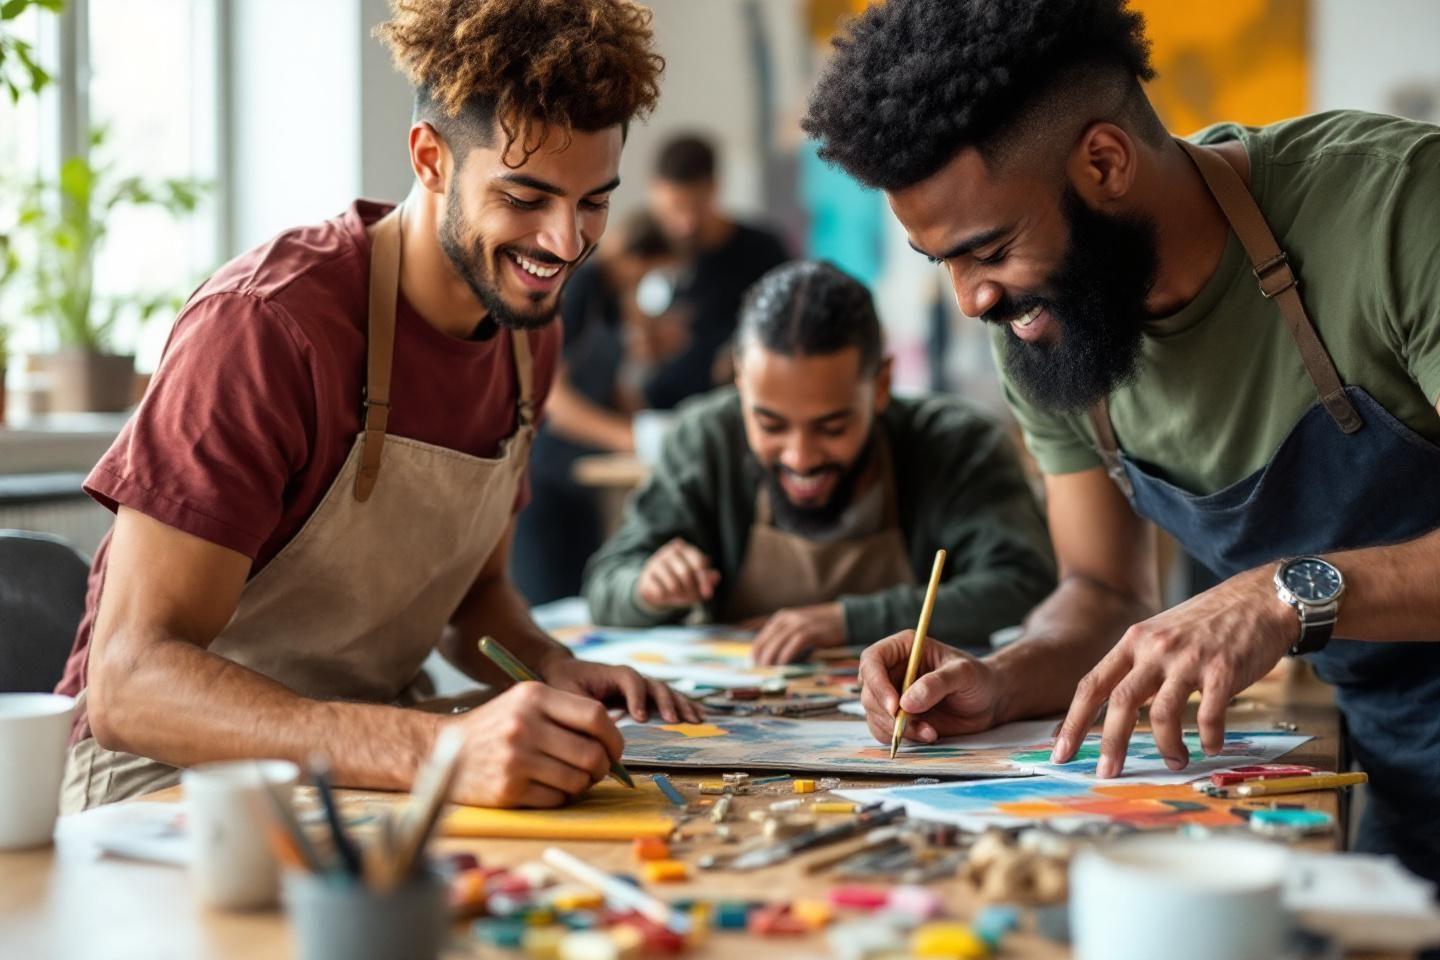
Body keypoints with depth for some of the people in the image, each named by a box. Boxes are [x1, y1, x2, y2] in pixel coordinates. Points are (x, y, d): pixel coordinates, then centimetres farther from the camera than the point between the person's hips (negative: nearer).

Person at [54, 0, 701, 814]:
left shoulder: (529, 331, 6)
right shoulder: (268, 325, -20)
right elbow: (130, 684, -28)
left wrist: (554, 672, -4)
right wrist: (438, 749, -41)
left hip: (364, 773, 8)